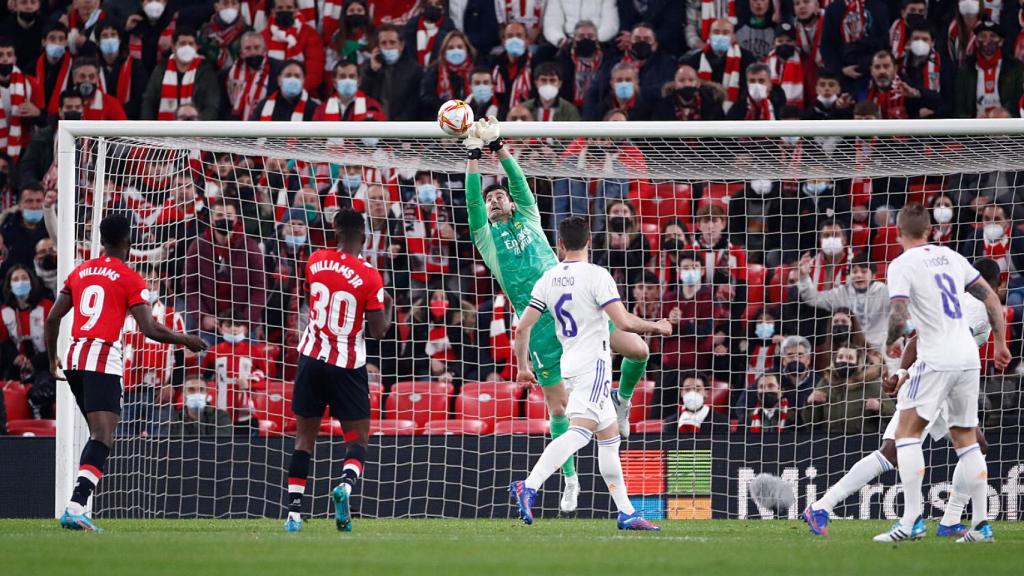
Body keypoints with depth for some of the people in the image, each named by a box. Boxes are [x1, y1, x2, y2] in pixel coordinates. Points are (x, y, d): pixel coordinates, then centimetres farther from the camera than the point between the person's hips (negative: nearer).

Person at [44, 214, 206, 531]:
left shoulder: (79, 272, 14)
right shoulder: (130, 279, -3)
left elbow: (52, 318, 13)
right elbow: (150, 329, -9)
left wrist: (52, 358, 27)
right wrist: (186, 340, 6)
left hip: (74, 360, 7)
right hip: (104, 360, -7)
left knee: (98, 434, 20)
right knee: (102, 438, -13)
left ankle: (78, 504, 14)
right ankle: (76, 507, -29)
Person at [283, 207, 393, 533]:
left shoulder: (315, 262, -2)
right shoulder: (369, 277, -13)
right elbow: (379, 331, -9)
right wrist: (388, 307, 10)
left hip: (312, 358, 3)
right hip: (348, 365, -3)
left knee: (305, 436, 10)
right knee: (358, 438, 6)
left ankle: (294, 513, 3)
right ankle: (346, 483, -25)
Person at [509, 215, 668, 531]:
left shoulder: (548, 279, 8)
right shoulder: (596, 275, -11)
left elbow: (523, 327, 7)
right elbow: (624, 322, -16)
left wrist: (523, 367, 19)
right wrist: (656, 327, 2)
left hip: (570, 363, 8)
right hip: (593, 362, -8)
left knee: (609, 435, 14)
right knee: (579, 431, -20)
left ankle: (626, 512, 15)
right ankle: (529, 486, -37)